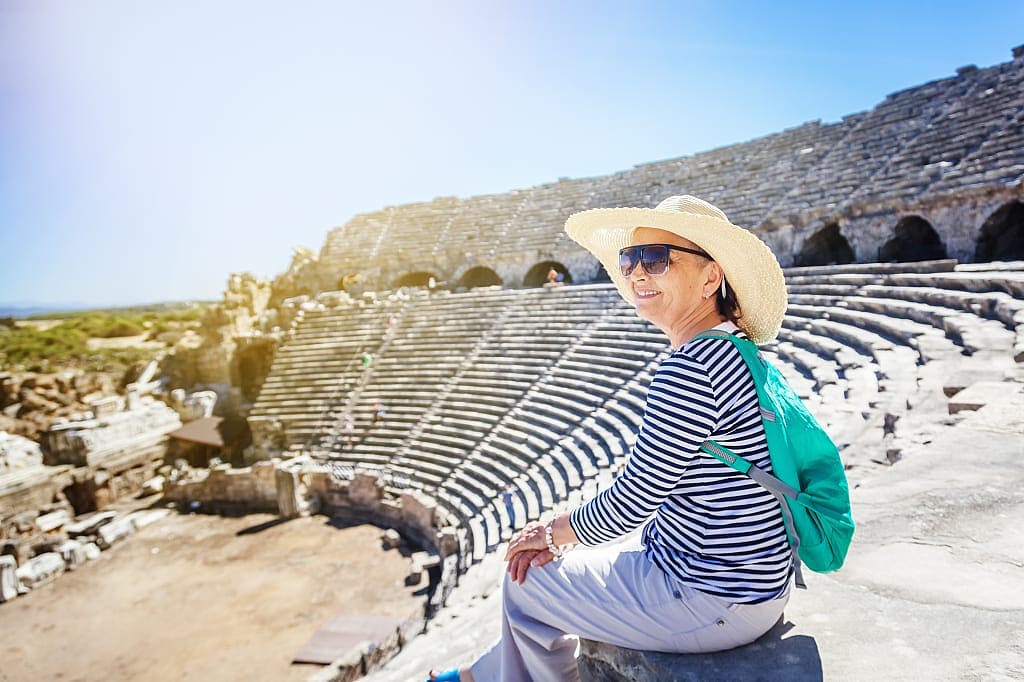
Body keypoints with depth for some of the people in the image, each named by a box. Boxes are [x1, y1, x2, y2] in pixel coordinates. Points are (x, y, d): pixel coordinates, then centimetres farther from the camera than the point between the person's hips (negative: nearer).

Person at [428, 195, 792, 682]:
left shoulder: (689, 370, -27)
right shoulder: (729, 352, 5)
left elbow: (631, 500, -20)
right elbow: (649, 484, 8)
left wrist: (553, 533, -1)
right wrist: (559, 532, 3)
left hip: (713, 600, -9)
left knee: (525, 583, 7)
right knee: (546, 561, 23)